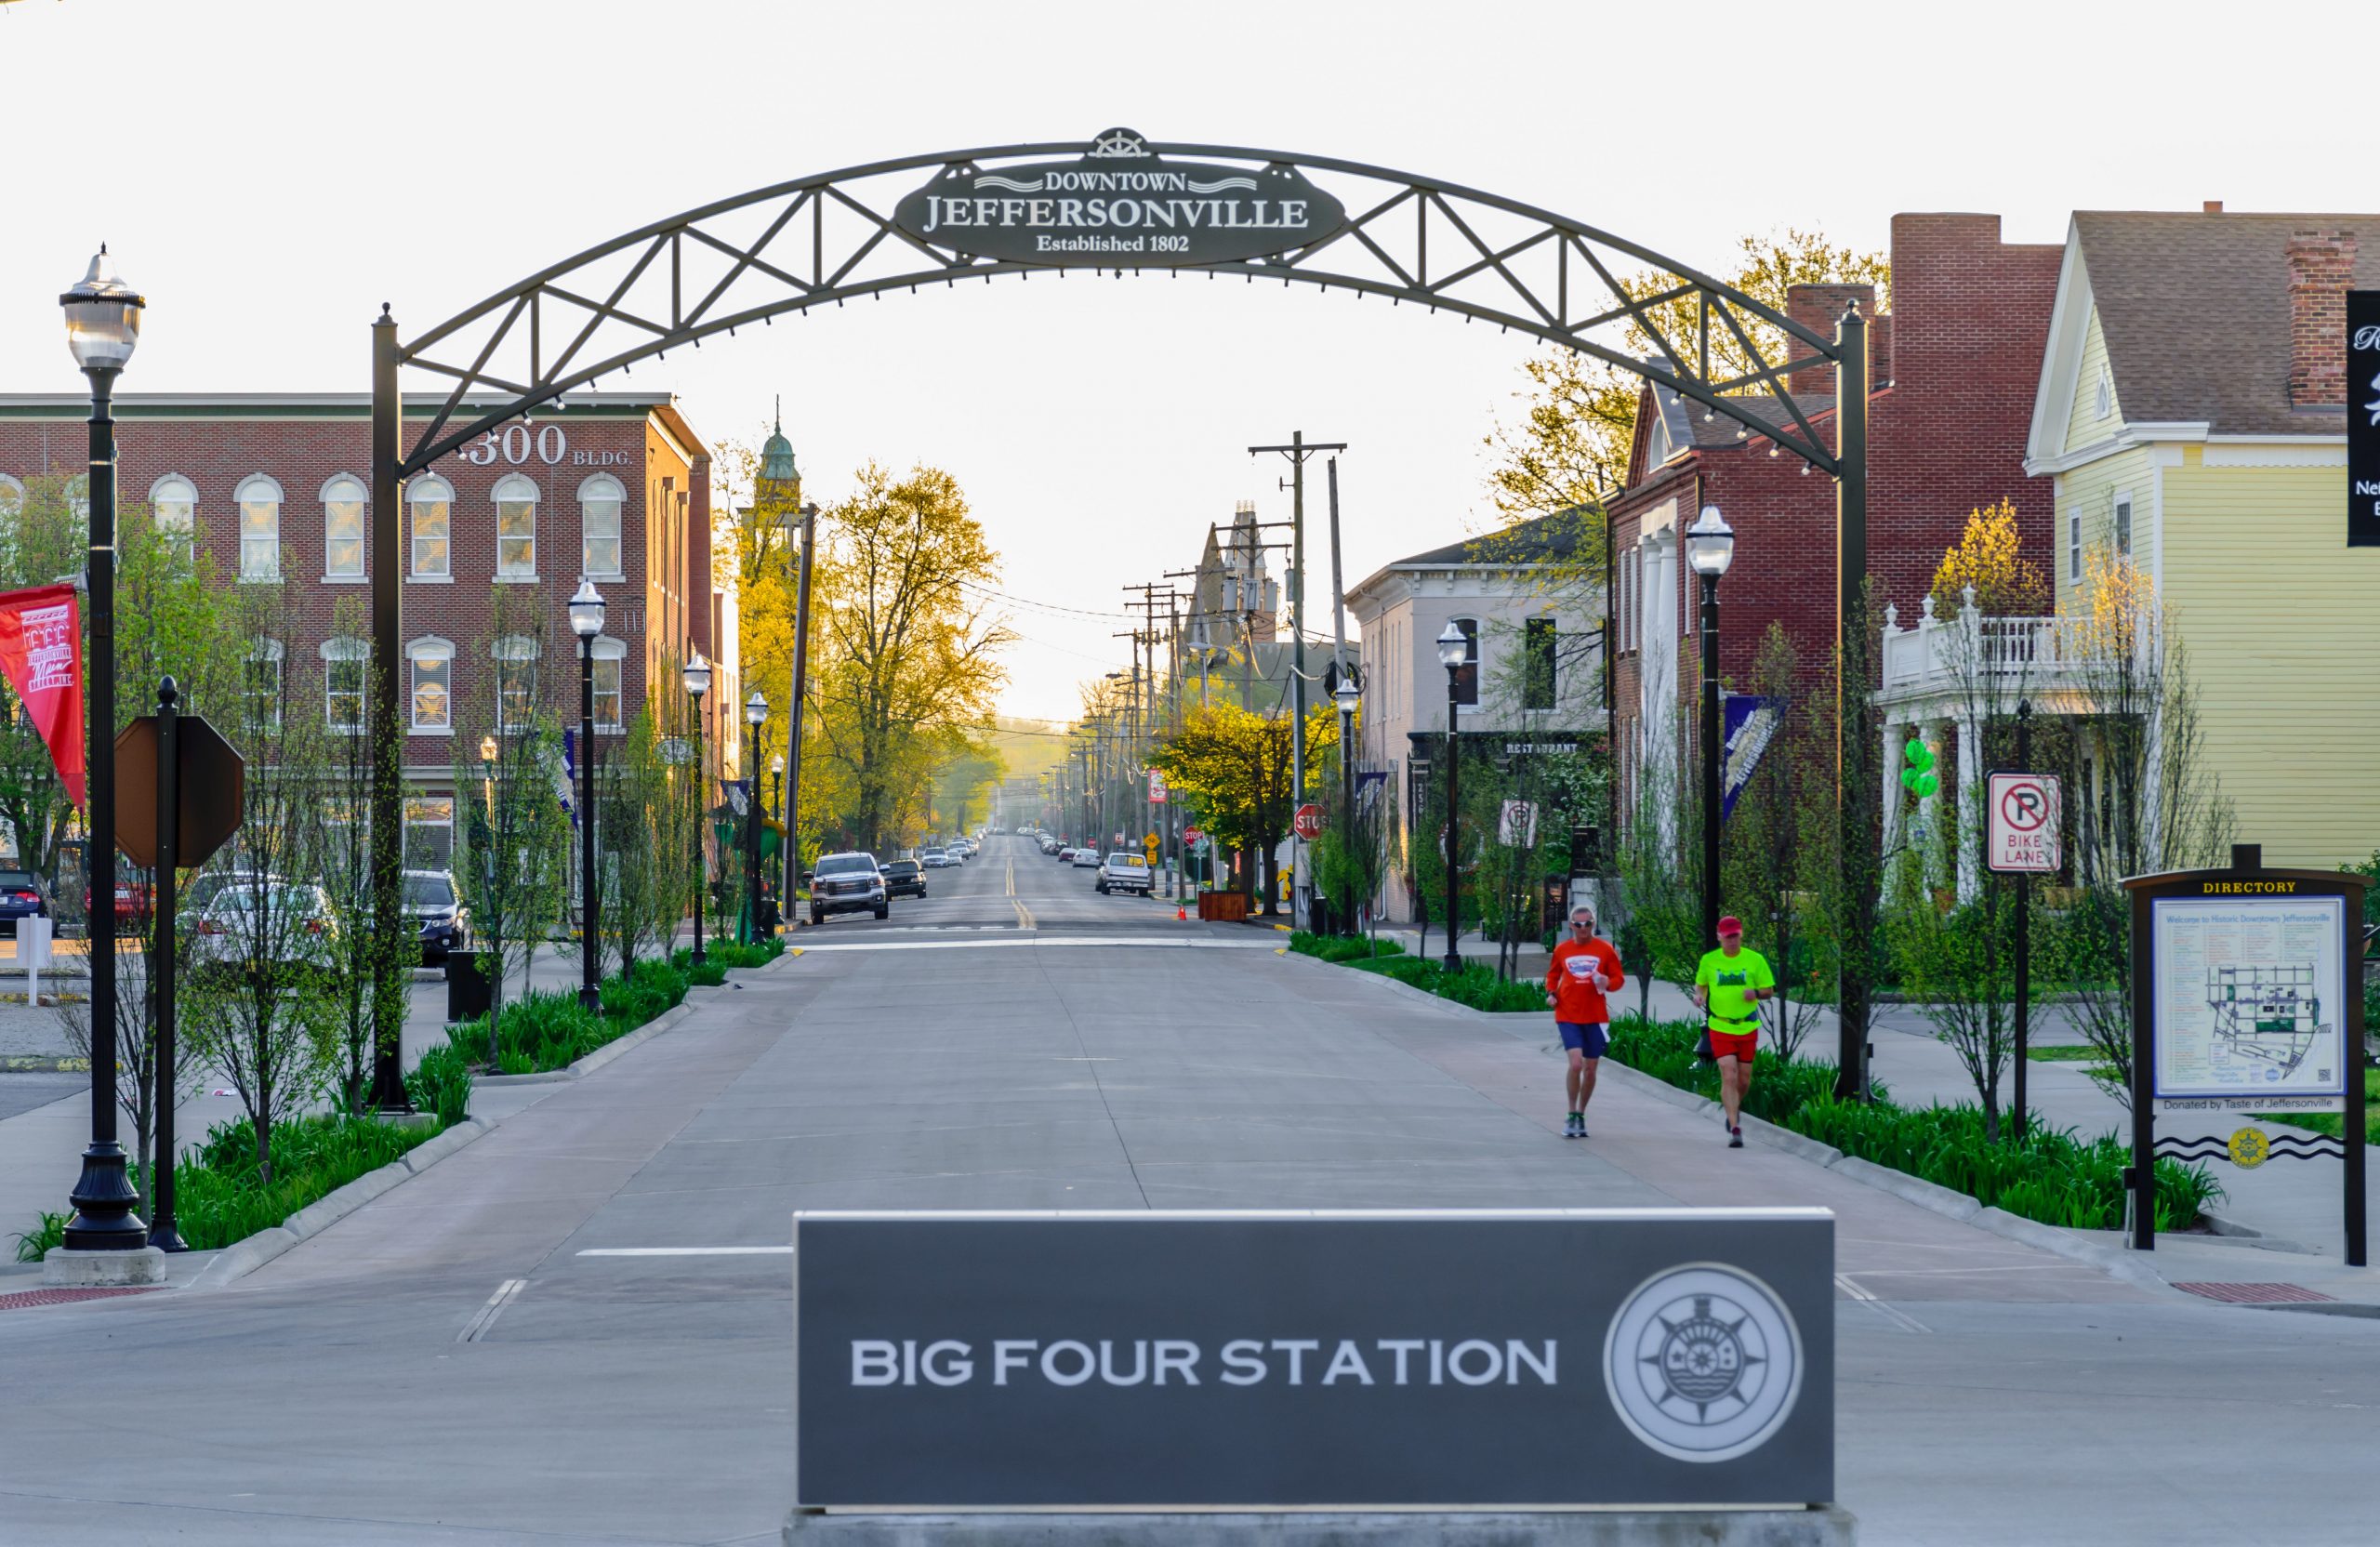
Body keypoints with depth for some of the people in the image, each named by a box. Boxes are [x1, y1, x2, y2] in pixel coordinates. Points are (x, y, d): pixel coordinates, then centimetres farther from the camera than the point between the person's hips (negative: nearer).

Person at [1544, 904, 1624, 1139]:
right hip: (1568, 1016, -1)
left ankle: (1581, 1114, 26)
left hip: (1595, 1017, 1)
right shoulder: (1562, 950, 4)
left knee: (1590, 1069, 8)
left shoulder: (1605, 949, 0)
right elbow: (1553, 975, 19)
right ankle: (1572, 1115, -2)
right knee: (1576, 1064, -17)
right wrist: (1551, 993, 1)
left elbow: (1619, 978, 6)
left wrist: (1608, 983, -16)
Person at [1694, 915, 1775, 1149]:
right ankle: (1735, 1130, -14)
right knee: (1729, 1077, -14)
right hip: (1720, 1027, -1)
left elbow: (1769, 990, 4)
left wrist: (1755, 993, -18)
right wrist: (1699, 995, -7)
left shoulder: (1755, 959, -2)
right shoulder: (1708, 960, 1)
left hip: (1748, 1028, 1)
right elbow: (1700, 984, 16)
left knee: (1744, 1080, 11)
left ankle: (1734, 1109, 43)